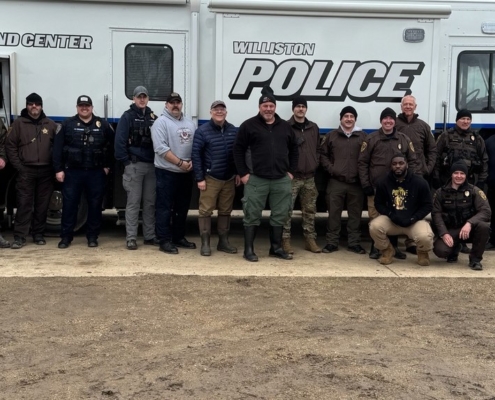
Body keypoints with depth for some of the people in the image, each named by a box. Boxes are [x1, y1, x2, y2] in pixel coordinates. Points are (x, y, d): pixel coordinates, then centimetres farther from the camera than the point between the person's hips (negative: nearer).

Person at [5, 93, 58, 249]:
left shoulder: (50, 125, 9)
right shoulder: (19, 123, 4)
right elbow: (10, 145, 3)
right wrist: (18, 165, -5)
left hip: (46, 171, 2)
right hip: (26, 170, -2)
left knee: (42, 205, 7)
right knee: (24, 204, -5)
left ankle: (38, 234, 17)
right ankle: (19, 237, -2)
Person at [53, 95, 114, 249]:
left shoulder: (103, 124, 6)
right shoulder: (68, 124, 3)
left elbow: (112, 146, 9)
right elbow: (57, 148, 0)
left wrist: (107, 165, 3)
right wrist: (59, 169, -6)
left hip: (96, 172, 1)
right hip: (73, 171, -1)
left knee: (95, 205, 5)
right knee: (69, 204, 1)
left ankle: (92, 236, 15)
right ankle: (66, 236, 11)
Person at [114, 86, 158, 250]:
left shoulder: (153, 117, 14)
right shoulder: (127, 116, -2)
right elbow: (120, 141, -8)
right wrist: (126, 162, -13)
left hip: (151, 165, 5)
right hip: (134, 165, -5)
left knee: (150, 202, 9)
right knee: (133, 202, -3)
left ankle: (149, 236, 17)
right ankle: (131, 238, 1)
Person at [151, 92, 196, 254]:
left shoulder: (189, 123, 13)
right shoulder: (161, 122, -7)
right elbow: (161, 148, -17)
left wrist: (192, 162, -7)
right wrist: (180, 163, -19)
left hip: (186, 173, 7)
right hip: (167, 173, -7)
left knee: (182, 208, 14)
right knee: (165, 208, -3)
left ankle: (179, 237, 24)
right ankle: (165, 241, 0)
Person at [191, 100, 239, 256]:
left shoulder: (234, 130, 8)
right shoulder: (202, 131, -5)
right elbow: (196, 155, -7)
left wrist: (238, 173, 9)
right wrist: (199, 178, -10)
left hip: (229, 179, 4)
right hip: (210, 179, -4)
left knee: (225, 211, 10)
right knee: (206, 211, -2)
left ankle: (223, 241, 20)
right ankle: (205, 243, 5)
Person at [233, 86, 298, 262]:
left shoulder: (285, 126, 11)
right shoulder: (249, 125, -2)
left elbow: (293, 149, 18)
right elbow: (238, 150, -2)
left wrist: (291, 171, 9)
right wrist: (243, 173, -7)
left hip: (281, 180, 4)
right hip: (256, 180, -4)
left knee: (280, 215, 10)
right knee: (252, 215, 2)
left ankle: (276, 248, 23)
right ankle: (249, 249, 11)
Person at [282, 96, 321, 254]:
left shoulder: (314, 128, 13)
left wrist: (316, 163, 6)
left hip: (310, 177, 5)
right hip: (291, 177, -5)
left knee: (310, 210, 9)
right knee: (287, 210, -5)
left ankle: (310, 240, 17)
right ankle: (285, 240, 2)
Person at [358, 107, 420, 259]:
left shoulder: (404, 139, 8)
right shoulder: (372, 139, 2)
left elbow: (413, 162, 12)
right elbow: (362, 162, 2)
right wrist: (365, 184, -4)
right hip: (376, 187, -2)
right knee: (375, 218, 0)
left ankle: (394, 247, 21)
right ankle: (375, 247, 12)